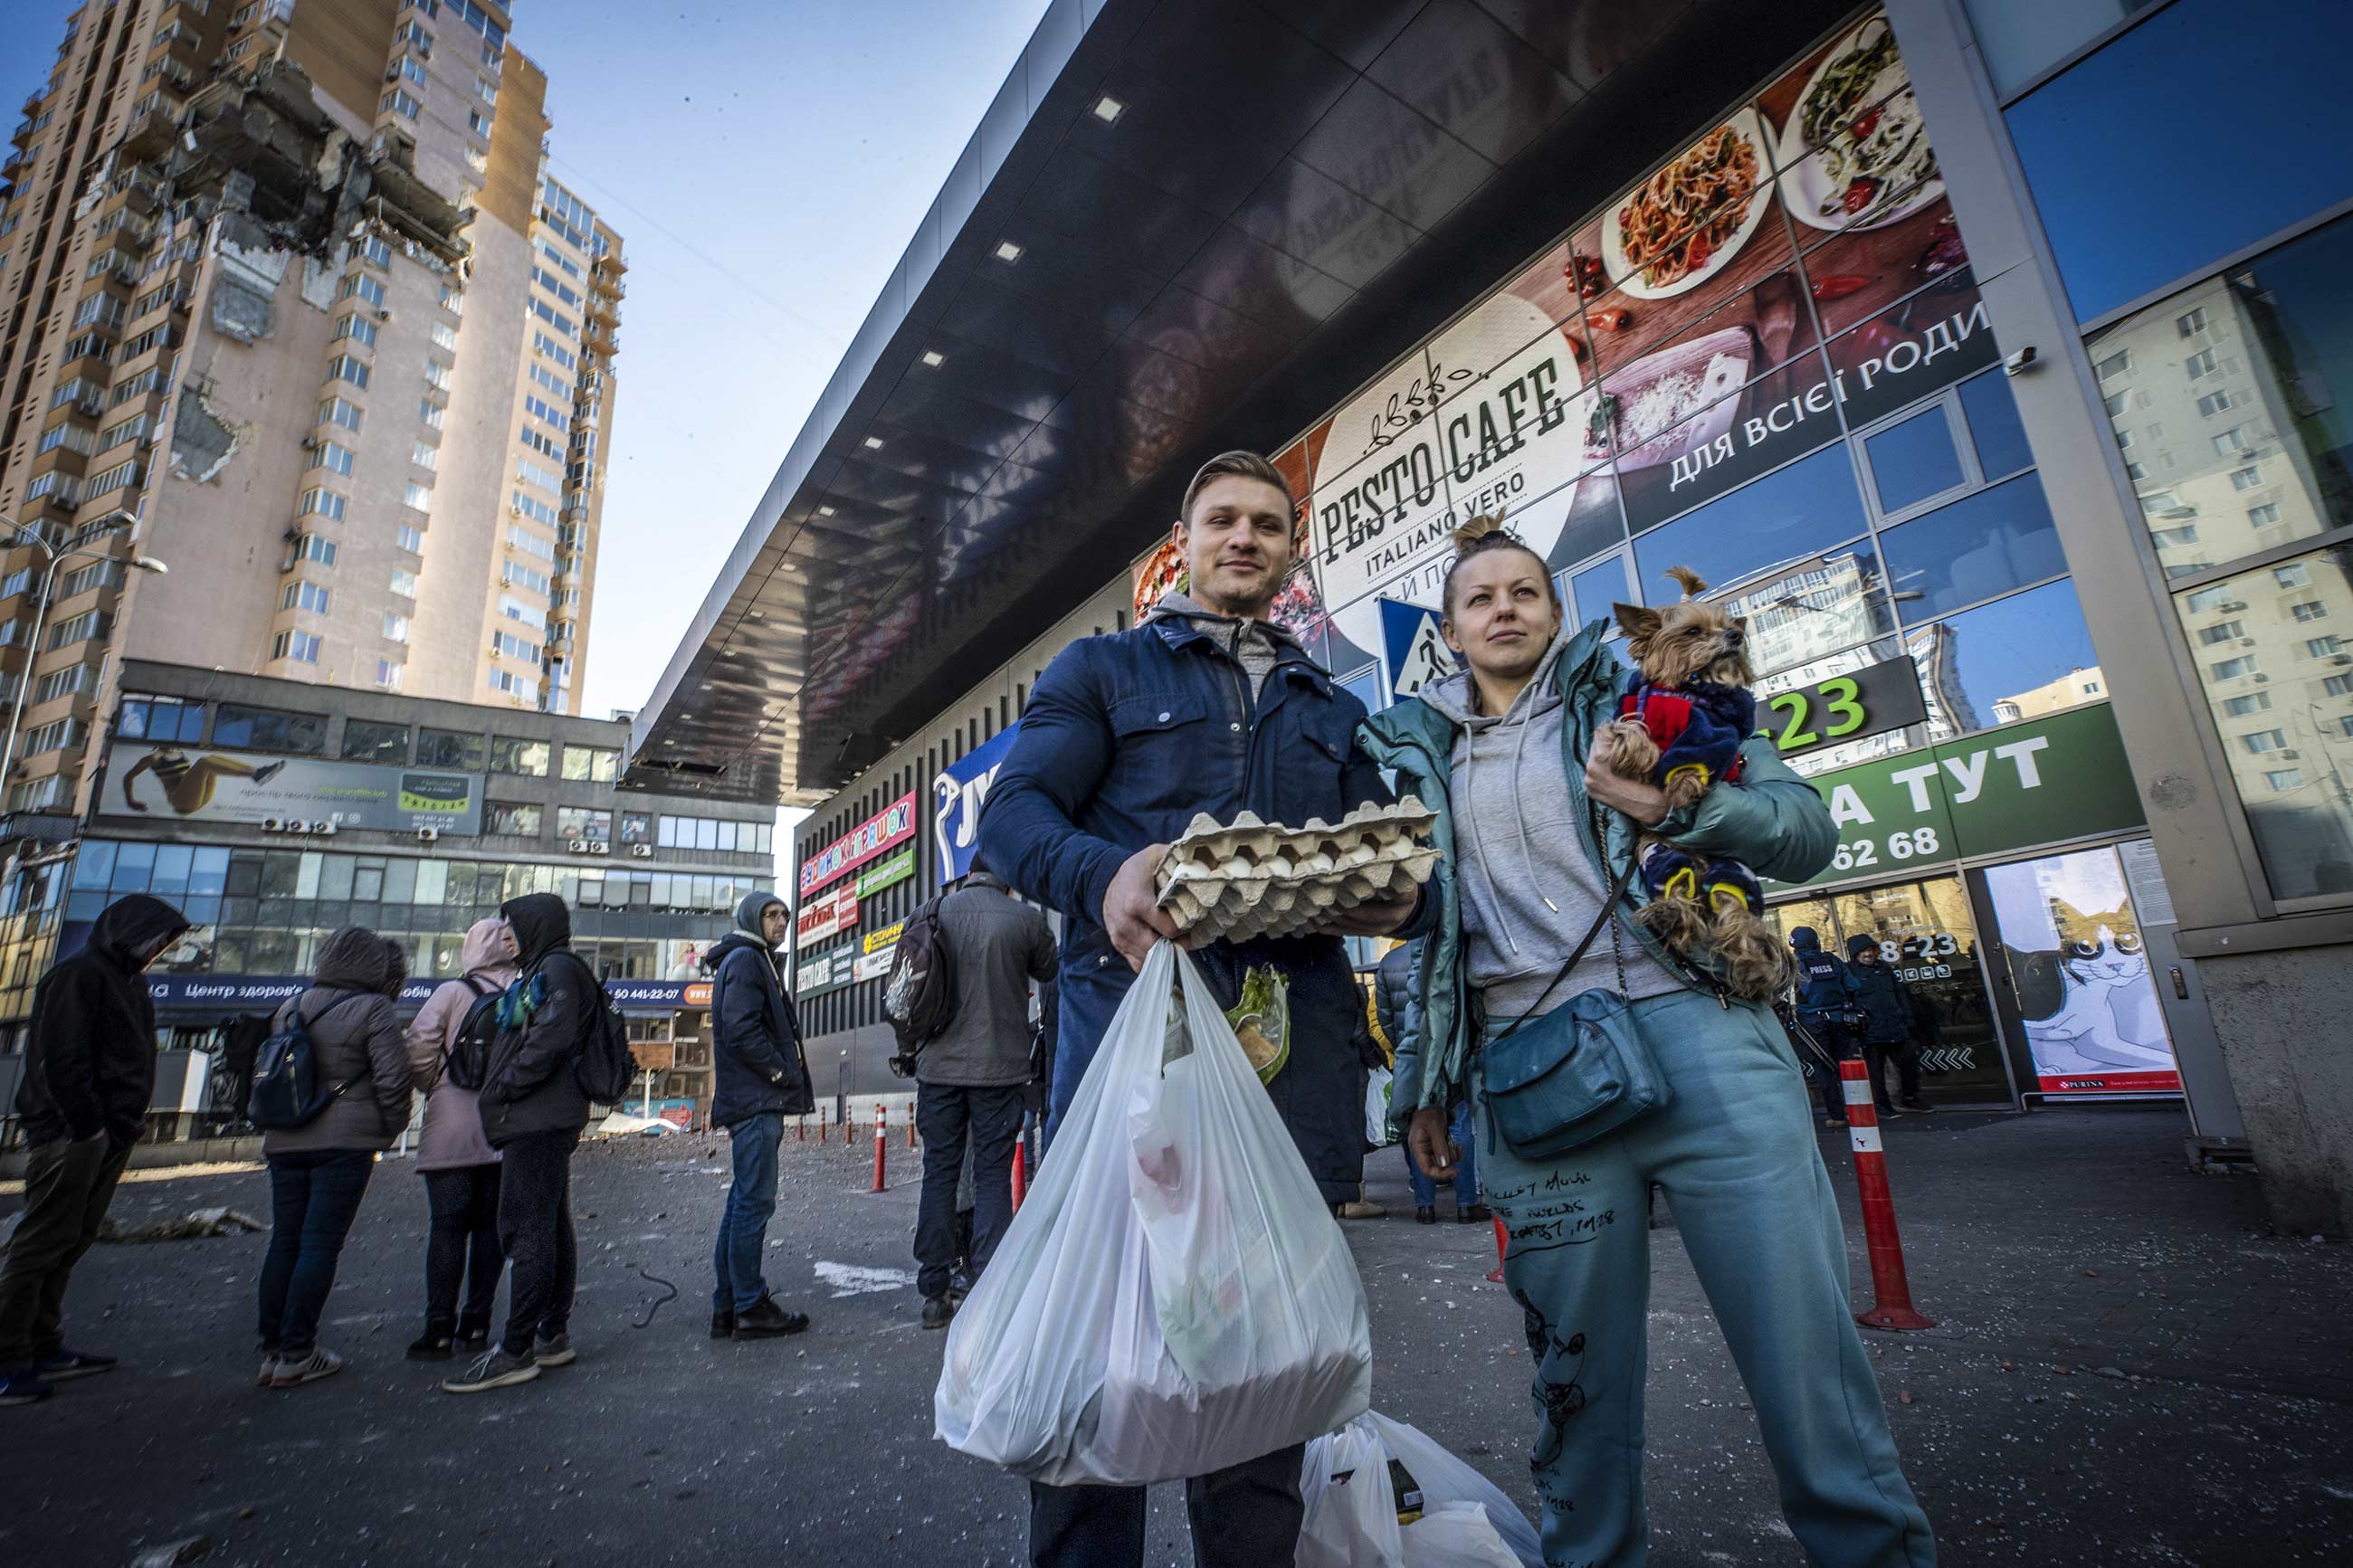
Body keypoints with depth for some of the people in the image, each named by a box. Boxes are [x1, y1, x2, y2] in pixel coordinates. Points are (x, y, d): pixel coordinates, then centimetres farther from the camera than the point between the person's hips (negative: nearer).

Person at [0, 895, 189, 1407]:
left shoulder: (128, 982, 18)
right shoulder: (78, 974, -11)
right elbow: (61, 1058, -18)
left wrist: (128, 1123, 13)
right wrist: (87, 1125, -18)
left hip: (109, 1135, 9)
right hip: (71, 1135, -9)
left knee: (71, 1243, 13)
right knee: (42, 1244, -3)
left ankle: (44, 1350, 20)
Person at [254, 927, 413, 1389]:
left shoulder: (291, 1008, 11)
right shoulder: (374, 1010, -9)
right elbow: (392, 1079, -12)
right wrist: (392, 1128, 3)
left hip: (285, 1141, 6)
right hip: (345, 1142, -6)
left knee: (284, 1242, 12)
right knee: (320, 1245, -2)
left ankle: (271, 1352, 18)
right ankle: (296, 1356, 2)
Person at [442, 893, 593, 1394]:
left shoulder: (558, 968, -10)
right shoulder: (548, 970, 21)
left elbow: (551, 1039, -21)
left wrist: (505, 1089, -14)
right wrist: (504, 1093, 13)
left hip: (539, 1121, -11)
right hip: (547, 1121, 11)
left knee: (527, 1231, -8)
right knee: (552, 1228, 13)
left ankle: (515, 1351, -4)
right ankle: (553, 1337, 21)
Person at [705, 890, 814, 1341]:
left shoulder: (754, 961, 23)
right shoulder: (745, 959, -8)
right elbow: (741, 1029, -19)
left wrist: (790, 1084, 14)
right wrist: (784, 1073, -14)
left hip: (755, 1103, 11)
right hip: (757, 1101, -11)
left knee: (744, 1200, 12)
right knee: (755, 1200, -6)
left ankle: (728, 1307, 19)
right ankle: (750, 1308, -1)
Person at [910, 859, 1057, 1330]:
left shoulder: (935, 911, 1)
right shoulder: (1025, 917, -7)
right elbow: (1049, 971, 10)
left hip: (939, 1066, 3)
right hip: (999, 1068, -2)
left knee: (939, 1172, 11)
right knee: (993, 1176, 5)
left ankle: (934, 1294, 16)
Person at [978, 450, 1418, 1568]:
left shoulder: (1335, 712, 25)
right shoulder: (1103, 669, 14)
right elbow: (1014, 813, 0)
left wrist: (1394, 892, -5)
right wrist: (1106, 876, -22)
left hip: (1291, 1043, 3)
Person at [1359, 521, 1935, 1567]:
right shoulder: (1420, 753, 16)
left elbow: (1807, 830, 5)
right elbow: (1426, 929, 20)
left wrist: (1684, 805, -16)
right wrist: (1426, 1082, 16)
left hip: (1698, 1035, -1)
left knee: (1805, 1341, 1)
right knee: (1576, 1359, 9)